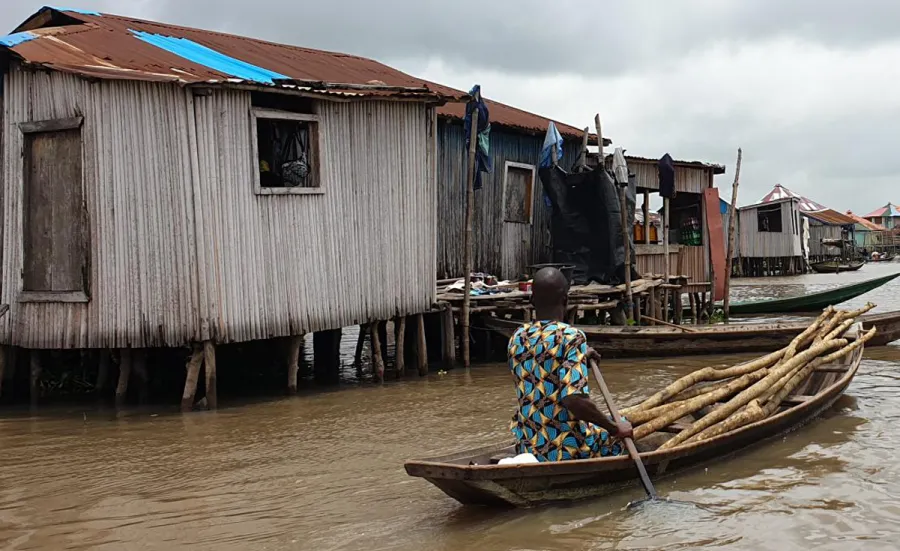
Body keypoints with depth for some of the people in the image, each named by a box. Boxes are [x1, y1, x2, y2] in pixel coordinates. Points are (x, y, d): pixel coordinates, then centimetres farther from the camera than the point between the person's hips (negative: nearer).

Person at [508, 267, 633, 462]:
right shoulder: (572, 337, -17)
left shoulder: (517, 339, 2)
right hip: (566, 450, -5)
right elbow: (574, 399, -27)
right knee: (622, 433, 24)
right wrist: (615, 428, -15)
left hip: (526, 448, 5)